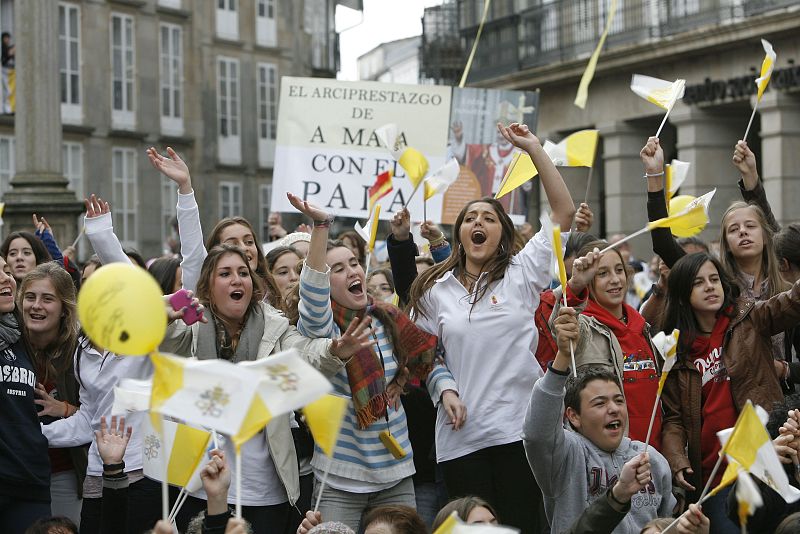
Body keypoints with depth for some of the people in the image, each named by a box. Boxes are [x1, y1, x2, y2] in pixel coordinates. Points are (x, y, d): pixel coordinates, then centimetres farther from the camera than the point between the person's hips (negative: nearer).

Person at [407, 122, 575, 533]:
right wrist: (445, 390, -4)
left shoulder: (521, 274, 4)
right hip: (460, 437, 2)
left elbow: (564, 211, 1)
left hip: (519, 428, -2)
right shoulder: (436, 290, 11)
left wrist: (533, 148, 0)